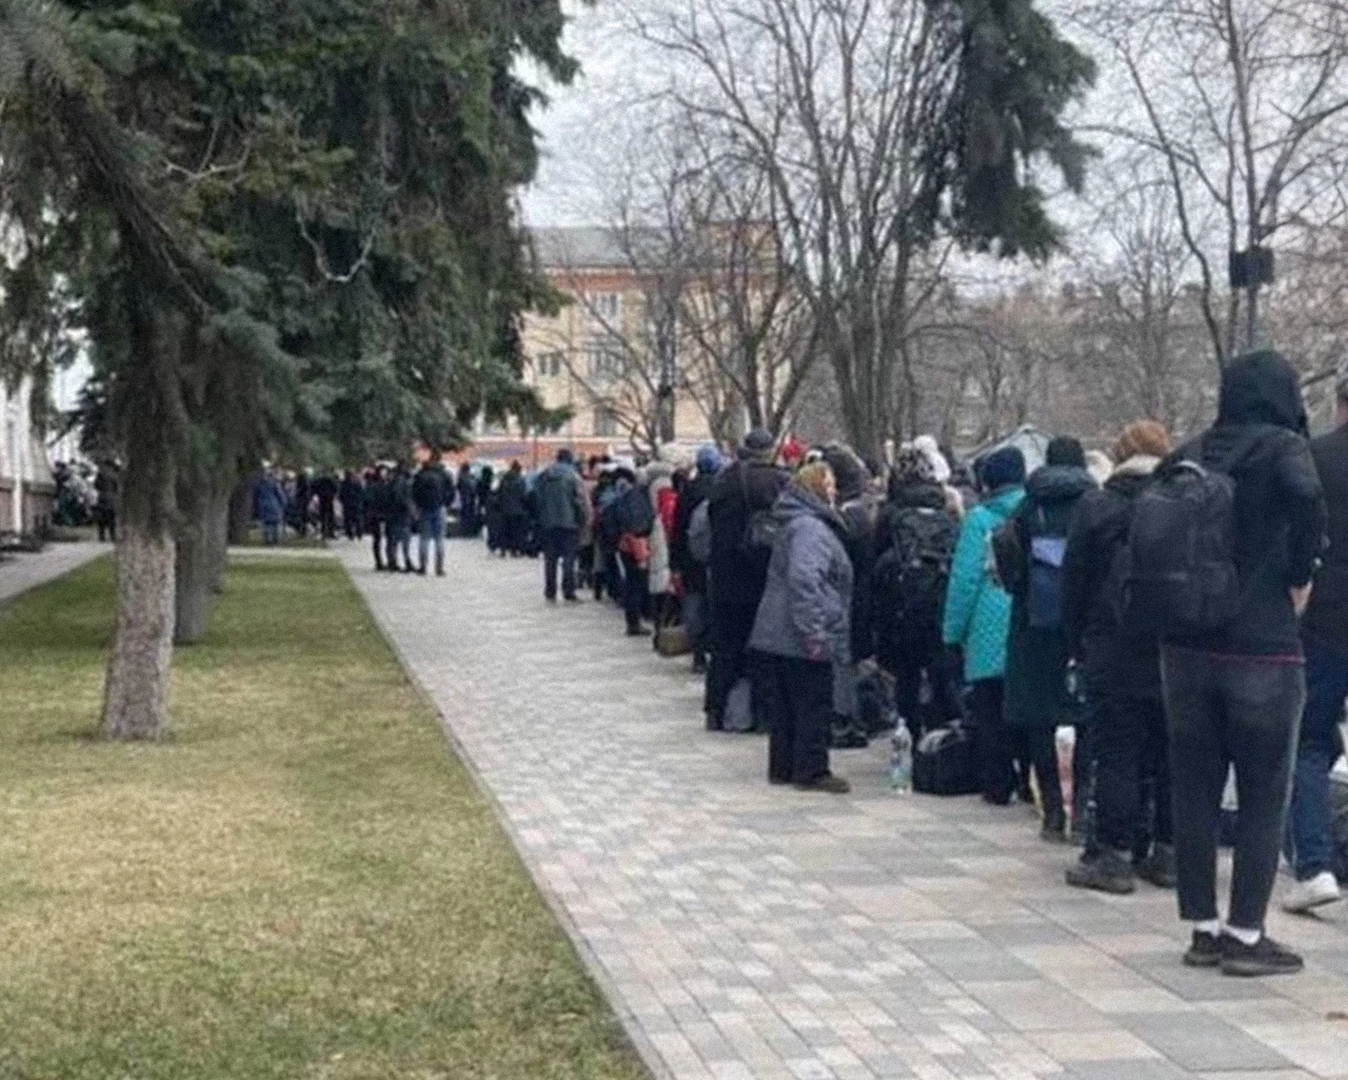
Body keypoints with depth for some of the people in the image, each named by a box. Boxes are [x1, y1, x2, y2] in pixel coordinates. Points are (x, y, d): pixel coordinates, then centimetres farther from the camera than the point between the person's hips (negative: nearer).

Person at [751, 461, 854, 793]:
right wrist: (813, 631, -27)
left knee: (784, 706, 14)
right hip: (802, 640, -10)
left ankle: (783, 767, 20)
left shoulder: (796, 523, 19)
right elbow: (804, 579, -27)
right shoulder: (810, 528, -16)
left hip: (776, 637, 10)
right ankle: (811, 770, 2)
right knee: (814, 704, -2)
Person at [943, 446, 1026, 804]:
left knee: (990, 709, 6)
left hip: (991, 629, -4)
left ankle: (998, 785, 7)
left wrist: (953, 630, -1)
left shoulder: (980, 519, -6)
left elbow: (965, 577, -7)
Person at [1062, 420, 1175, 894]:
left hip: (1116, 655, -3)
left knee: (1116, 754, 1)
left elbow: (1075, 583, -2)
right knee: (1171, 753, 10)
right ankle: (1169, 850, 14)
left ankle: (1113, 855, 2)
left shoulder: (1096, 507, -4)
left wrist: (1078, 647, 7)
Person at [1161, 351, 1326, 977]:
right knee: (1264, 796, 4)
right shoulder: (1283, 448, -6)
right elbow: (1307, 498, -26)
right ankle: (1246, 935, 5)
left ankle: (1203, 929, 16)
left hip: (1186, 648, 5)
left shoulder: (1189, 455, 9)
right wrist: (1299, 578, -13)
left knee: (1194, 791, 10)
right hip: (1261, 649, -5)